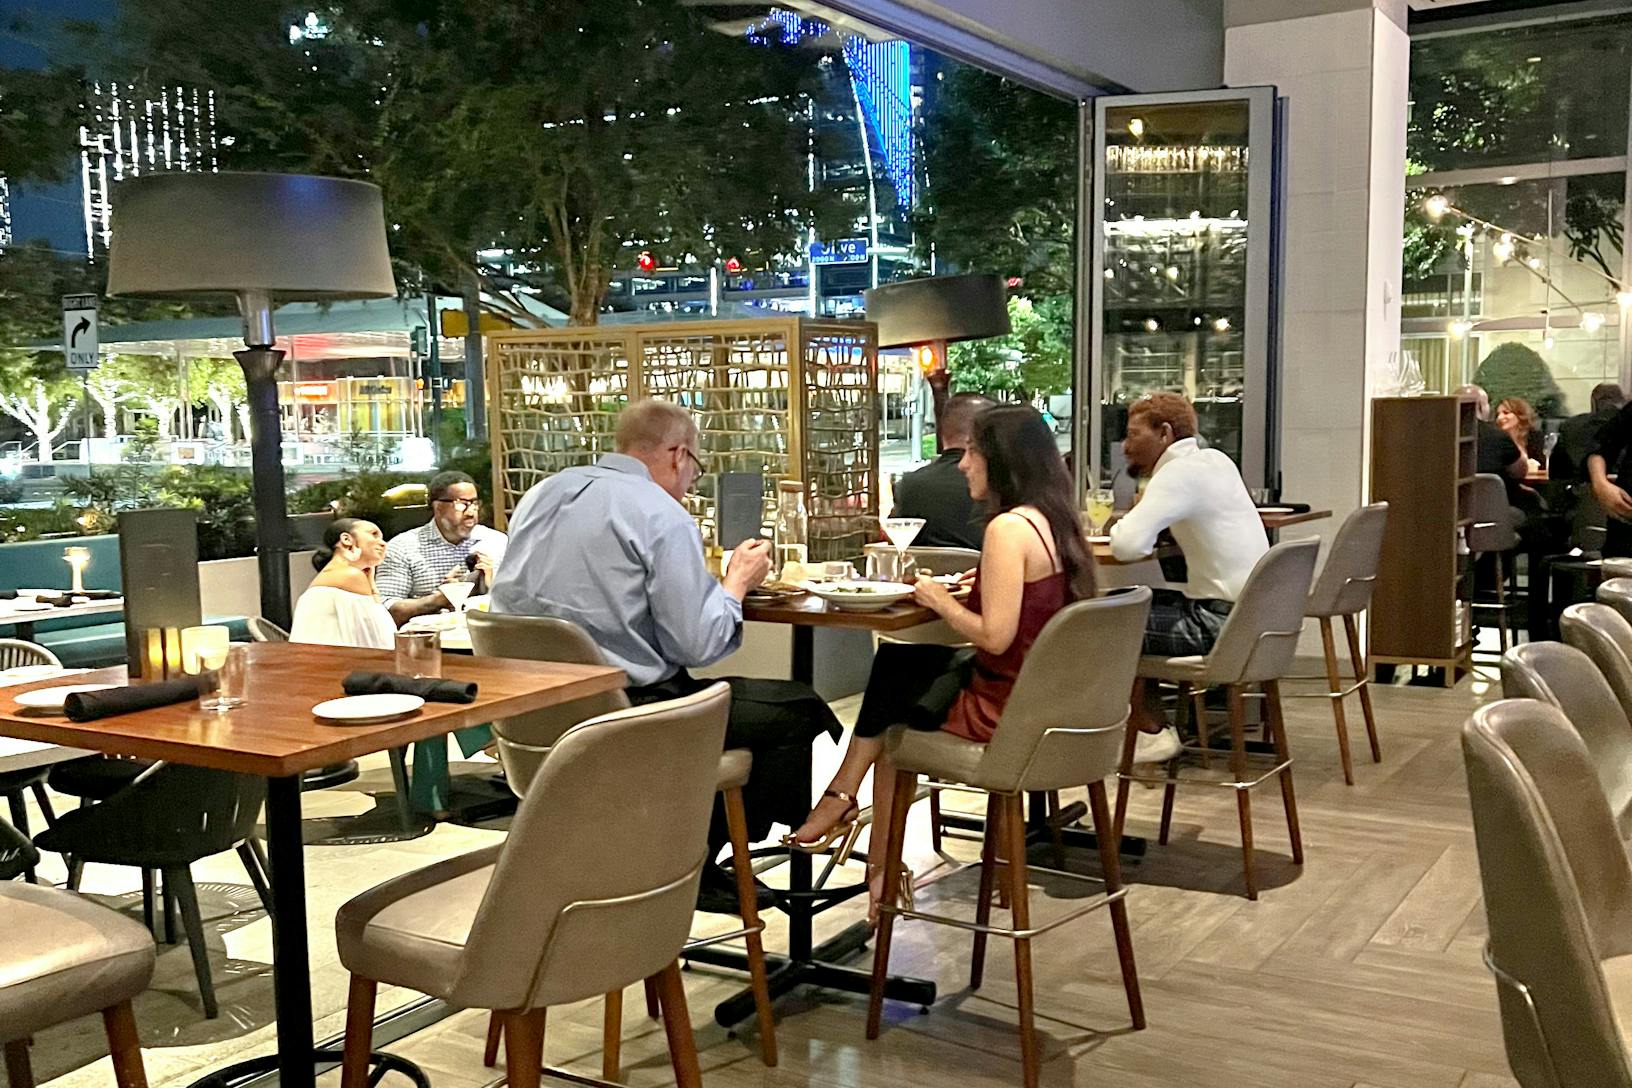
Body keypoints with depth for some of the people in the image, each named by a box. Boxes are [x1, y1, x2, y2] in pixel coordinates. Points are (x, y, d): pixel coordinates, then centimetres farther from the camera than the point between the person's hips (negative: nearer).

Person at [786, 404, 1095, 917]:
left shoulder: (1009, 529, -21)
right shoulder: (1058, 520, 7)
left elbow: (995, 637, -25)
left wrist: (942, 602, -10)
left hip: (1007, 707, -9)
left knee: (892, 709, 15)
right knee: (893, 661, 17)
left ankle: (884, 871, 30)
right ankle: (844, 797, 15)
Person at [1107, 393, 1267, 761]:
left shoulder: (1180, 472, -16)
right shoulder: (1216, 460, 12)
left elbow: (1127, 546, -27)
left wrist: (1120, 525, -5)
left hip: (1223, 622, -10)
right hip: (1251, 612, 10)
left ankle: (1151, 733, 6)